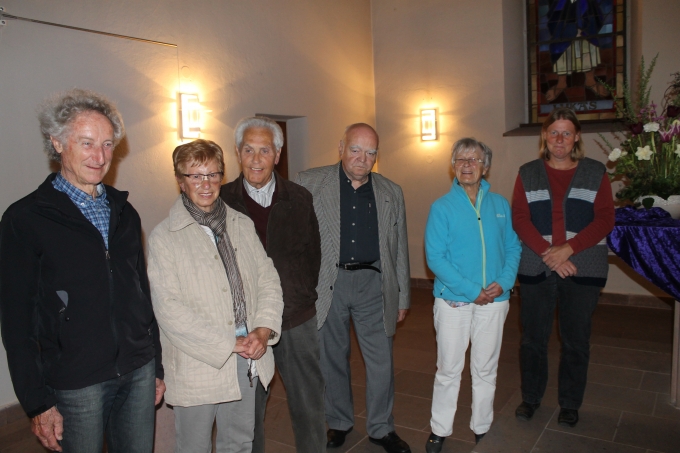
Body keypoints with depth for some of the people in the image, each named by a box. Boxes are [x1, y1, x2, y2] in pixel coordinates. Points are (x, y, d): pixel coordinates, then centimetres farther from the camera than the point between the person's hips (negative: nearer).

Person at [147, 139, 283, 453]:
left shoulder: (243, 225, 7)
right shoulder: (164, 237, -9)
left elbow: (268, 279, 7)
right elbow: (168, 308, -15)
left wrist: (264, 329, -10)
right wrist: (228, 344, -16)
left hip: (248, 362, 4)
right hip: (198, 367, -4)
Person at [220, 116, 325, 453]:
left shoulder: (299, 199, 2)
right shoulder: (221, 201, -4)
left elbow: (313, 254, 9)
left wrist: (304, 296, 5)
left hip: (298, 320, 2)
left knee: (309, 405, 14)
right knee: (249, 408, 13)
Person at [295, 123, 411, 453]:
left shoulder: (391, 193, 8)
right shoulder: (309, 183, 0)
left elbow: (399, 249, 11)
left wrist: (402, 297, 11)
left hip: (373, 284, 2)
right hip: (327, 284, -1)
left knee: (381, 361, 7)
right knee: (331, 359, 12)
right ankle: (338, 422, 35)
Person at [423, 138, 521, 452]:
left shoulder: (500, 205, 5)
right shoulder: (442, 207, -5)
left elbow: (513, 248, 7)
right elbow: (435, 257, -11)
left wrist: (503, 282, -11)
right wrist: (471, 291, -16)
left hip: (495, 300, 3)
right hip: (453, 300, -3)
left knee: (486, 369, 15)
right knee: (448, 369, 7)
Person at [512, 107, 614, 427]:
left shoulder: (595, 172, 6)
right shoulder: (528, 173, 7)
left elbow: (605, 220, -3)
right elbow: (520, 220, -2)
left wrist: (567, 249, -16)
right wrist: (548, 253, -15)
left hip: (583, 269, 0)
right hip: (536, 269, 1)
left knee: (576, 339, 8)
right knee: (533, 336, 8)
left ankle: (570, 404, 25)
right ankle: (530, 398, 26)